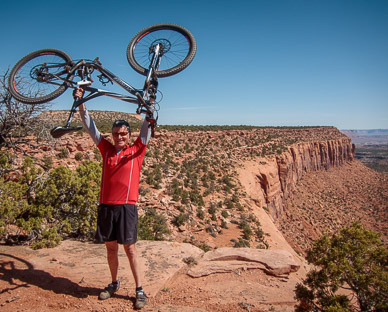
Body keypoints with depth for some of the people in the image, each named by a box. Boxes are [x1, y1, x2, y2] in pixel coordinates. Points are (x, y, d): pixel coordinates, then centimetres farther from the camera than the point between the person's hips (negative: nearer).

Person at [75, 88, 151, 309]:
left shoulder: (136, 151, 1)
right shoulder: (107, 149, 9)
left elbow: (147, 127, -8)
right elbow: (90, 127, 9)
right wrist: (80, 102, 4)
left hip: (127, 206, -4)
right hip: (106, 205, 4)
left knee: (130, 248, 1)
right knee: (110, 247, 14)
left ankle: (140, 291, 11)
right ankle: (114, 283, 33)